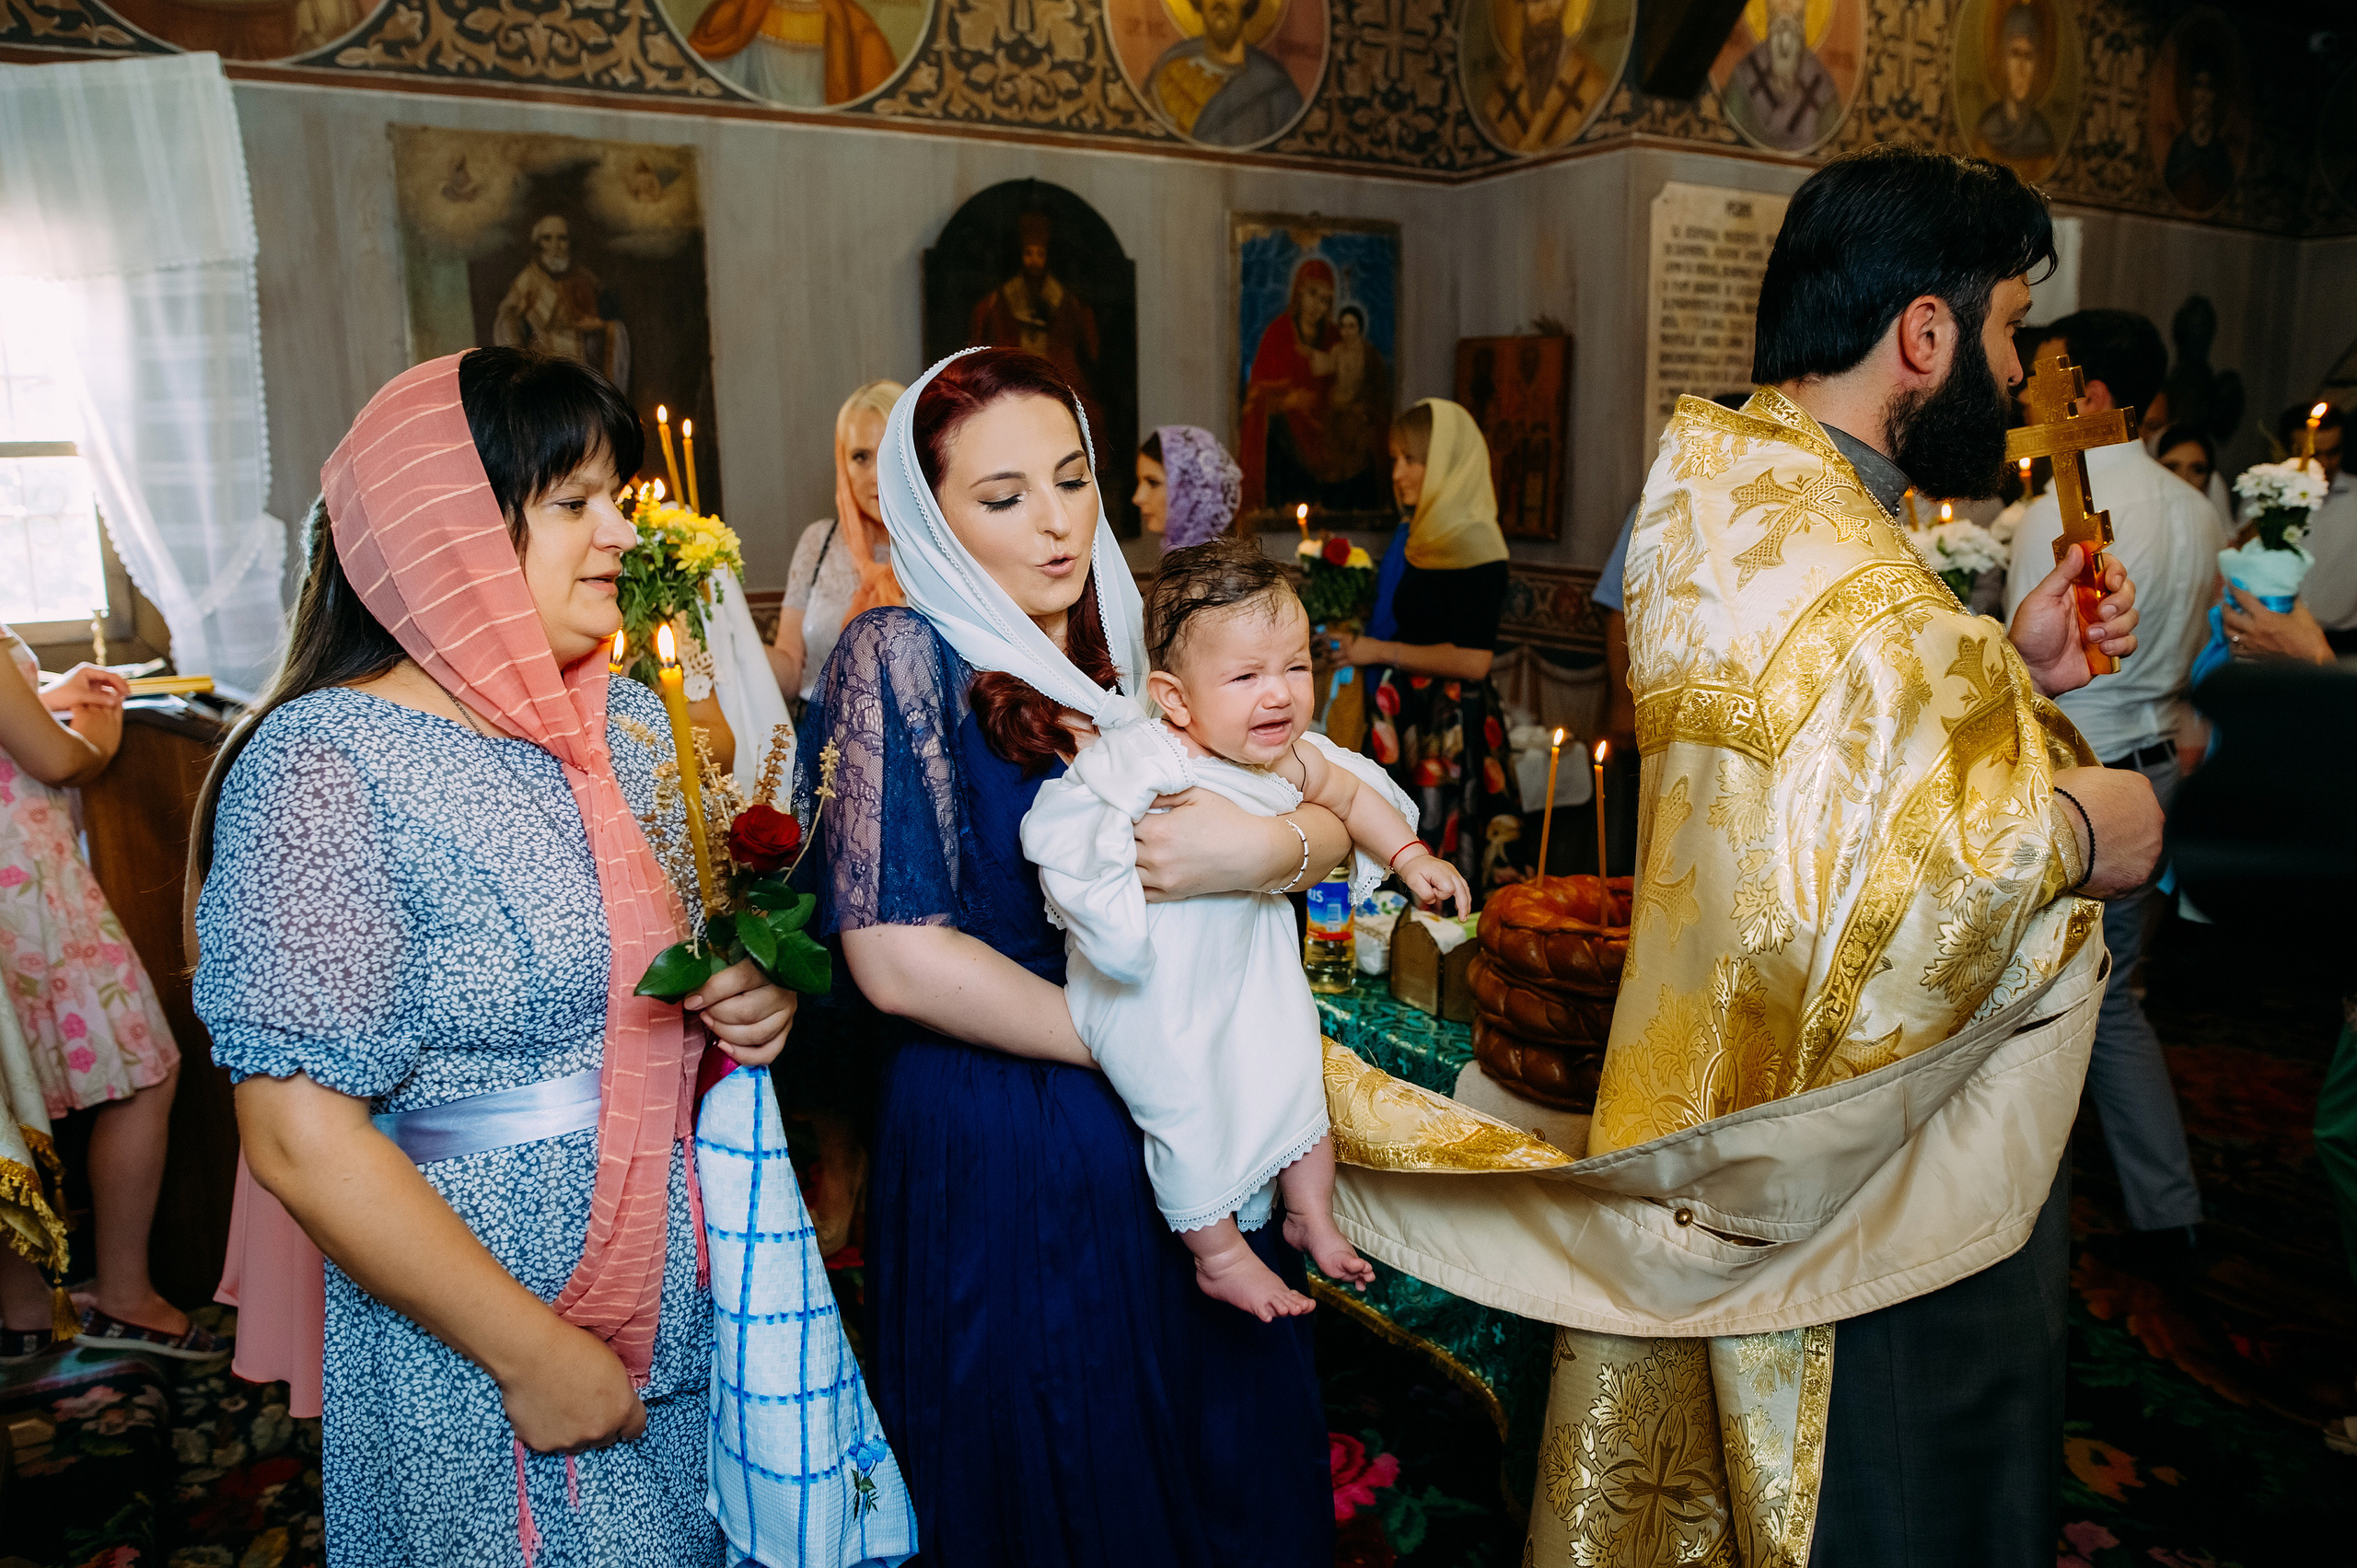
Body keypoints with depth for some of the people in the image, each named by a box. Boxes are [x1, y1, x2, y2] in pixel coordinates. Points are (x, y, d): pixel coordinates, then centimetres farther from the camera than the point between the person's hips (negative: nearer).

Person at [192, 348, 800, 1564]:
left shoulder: (628, 719, 2)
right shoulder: (328, 765, -19)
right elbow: (302, 1138, -21)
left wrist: (747, 997, -7)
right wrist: (534, 1354, -17)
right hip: (477, 1366, -6)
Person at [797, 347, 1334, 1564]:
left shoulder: (1134, 654, 6)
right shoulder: (900, 658, -11)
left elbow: (1333, 821, 2)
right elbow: (895, 957, -19)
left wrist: (1266, 848, -22)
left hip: (1189, 1137, 6)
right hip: (1002, 1152, -5)